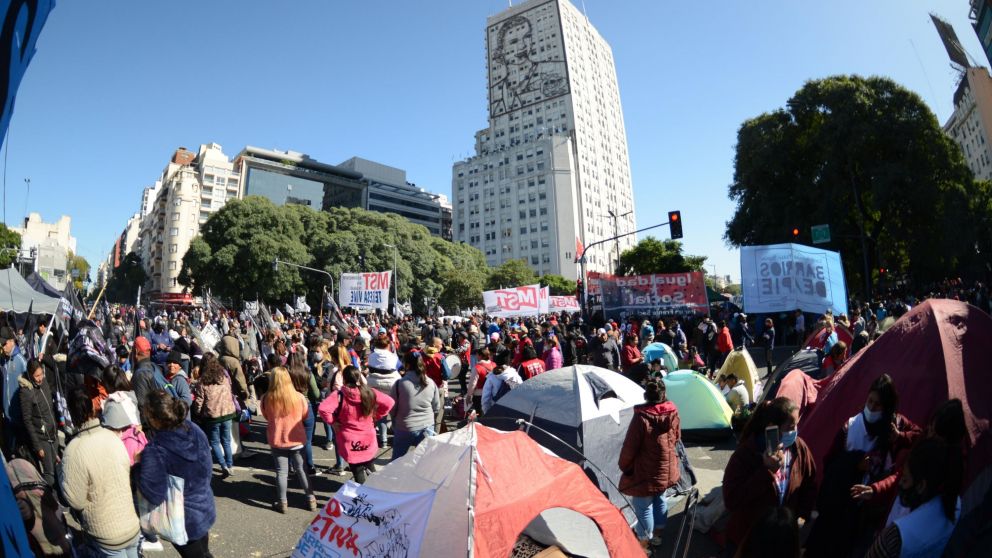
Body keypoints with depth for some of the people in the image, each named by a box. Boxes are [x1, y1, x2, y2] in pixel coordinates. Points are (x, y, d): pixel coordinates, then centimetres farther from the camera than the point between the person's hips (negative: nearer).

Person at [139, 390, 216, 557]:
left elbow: (154, 495, -26)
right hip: (205, 508, 5)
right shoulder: (195, 430, -12)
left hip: (184, 520, -5)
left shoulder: (155, 451, -30)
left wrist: (139, 464, -16)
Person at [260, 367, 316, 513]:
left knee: (281, 471, 13)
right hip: (297, 440, 1)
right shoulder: (299, 397, -16)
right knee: (301, 469, 15)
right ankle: (311, 499, 22)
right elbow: (305, 416, 1)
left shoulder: (266, 399, -16)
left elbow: (266, 417, 4)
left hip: (277, 441, 0)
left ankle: (282, 503, 22)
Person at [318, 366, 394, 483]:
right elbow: (389, 402, -6)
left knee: (358, 471, 9)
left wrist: (333, 422, -12)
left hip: (350, 441, -2)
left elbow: (323, 409, -28)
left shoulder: (339, 395, -16)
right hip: (368, 439, 3)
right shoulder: (369, 393, -7)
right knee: (370, 467, 25)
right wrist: (376, 416, 4)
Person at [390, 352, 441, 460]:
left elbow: (391, 408, -4)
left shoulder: (399, 384, -14)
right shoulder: (431, 383, -5)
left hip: (404, 428, -2)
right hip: (427, 428, 3)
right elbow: (437, 408, 5)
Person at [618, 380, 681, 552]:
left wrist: (624, 466, -3)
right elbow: (677, 437, 9)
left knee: (643, 506, 9)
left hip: (645, 472, -7)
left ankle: (643, 545, 23)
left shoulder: (641, 417, -27)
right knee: (660, 500, 25)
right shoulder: (673, 413, -8)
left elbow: (630, 447, -20)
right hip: (666, 469, 7)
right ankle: (657, 535, 43)